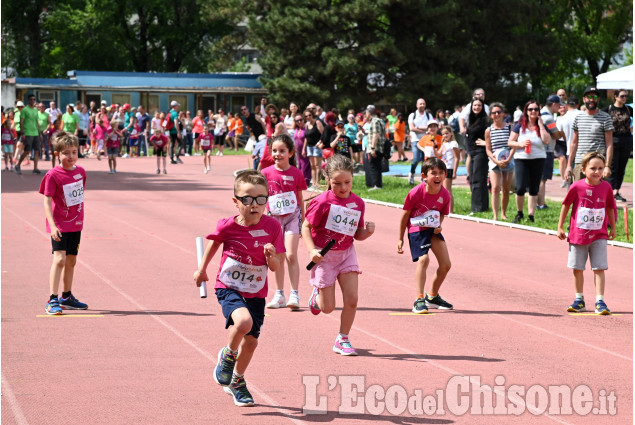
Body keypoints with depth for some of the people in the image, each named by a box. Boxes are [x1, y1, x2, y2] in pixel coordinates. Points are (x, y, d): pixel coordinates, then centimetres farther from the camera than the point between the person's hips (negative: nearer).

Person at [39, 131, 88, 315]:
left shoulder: (80, 171, 4)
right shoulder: (53, 175, -14)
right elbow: (47, 201, -15)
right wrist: (52, 225, -24)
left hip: (76, 224, 6)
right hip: (60, 225, -6)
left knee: (71, 261, 14)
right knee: (59, 259, -17)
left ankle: (67, 297, 27)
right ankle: (52, 300, -17)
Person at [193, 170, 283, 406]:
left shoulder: (272, 227, -10)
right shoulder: (228, 227, -14)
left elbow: (275, 267, -4)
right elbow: (214, 243, 11)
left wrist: (271, 256, -26)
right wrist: (202, 269, 20)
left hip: (255, 292, 3)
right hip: (229, 288, -3)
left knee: (251, 340, 8)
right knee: (243, 321, -31)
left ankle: (237, 382, 35)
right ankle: (228, 355, 1)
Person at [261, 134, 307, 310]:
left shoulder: (297, 174, -5)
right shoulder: (267, 173, -3)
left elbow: (300, 200, 4)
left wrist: (303, 223, 9)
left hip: (293, 216, -2)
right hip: (274, 217, 2)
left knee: (291, 255, -11)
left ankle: (294, 295, -6)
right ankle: (279, 295, 17)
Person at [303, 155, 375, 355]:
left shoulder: (357, 203, 0)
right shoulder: (322, 202, -15)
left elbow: (357, 234, 9)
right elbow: (306, 227, -9)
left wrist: (368, 231, -13)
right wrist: (312, 250, -20)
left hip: (346, 253, 4)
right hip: (324, 255, -4)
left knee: (351, 299, -9)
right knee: (328, 308, 0)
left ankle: (343, 340, 8)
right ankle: (317, 294, 37)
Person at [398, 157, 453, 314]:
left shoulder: (445, 195, -10)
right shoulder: (416, 193, -23)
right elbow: (405, 215, -10)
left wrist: (438, 226, -13)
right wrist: (400, 239, -4)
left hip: (433, 230, 5)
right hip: (416, 229, -5)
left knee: (446, 264, 3)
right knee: (423, 259, -26)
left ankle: (432, 297, 27)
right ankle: (419, 300, -24)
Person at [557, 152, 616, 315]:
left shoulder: (606, 187, -4)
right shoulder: (576, 187, -9)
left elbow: (610, 207, 11)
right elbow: (566, 205, 2)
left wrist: (613, 227, 17)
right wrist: (560, 227, 5)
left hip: (599, 235, 0)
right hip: (578, 234, 0)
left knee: (599, 268, -5)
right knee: (577, 269, 8)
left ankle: (600, 302, -3)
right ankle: (579, 300, 22)